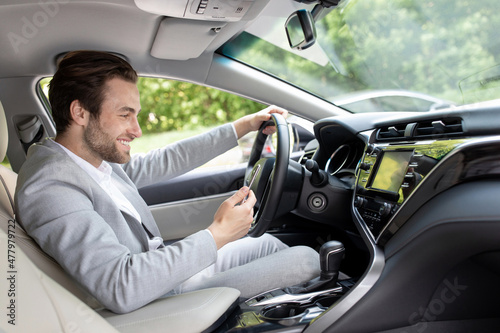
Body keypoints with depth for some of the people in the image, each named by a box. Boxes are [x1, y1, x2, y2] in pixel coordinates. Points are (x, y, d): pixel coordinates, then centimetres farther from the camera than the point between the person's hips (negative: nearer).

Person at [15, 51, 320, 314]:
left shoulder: (98, 157, -1)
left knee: (268, 242, 19)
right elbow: (121, 288, -37)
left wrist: (246, 125, 14)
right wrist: (216, 235, -30)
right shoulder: (49, 184, -29)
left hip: (169, 265, 9)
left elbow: (168, 160, 11)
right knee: (307, 258, -4)